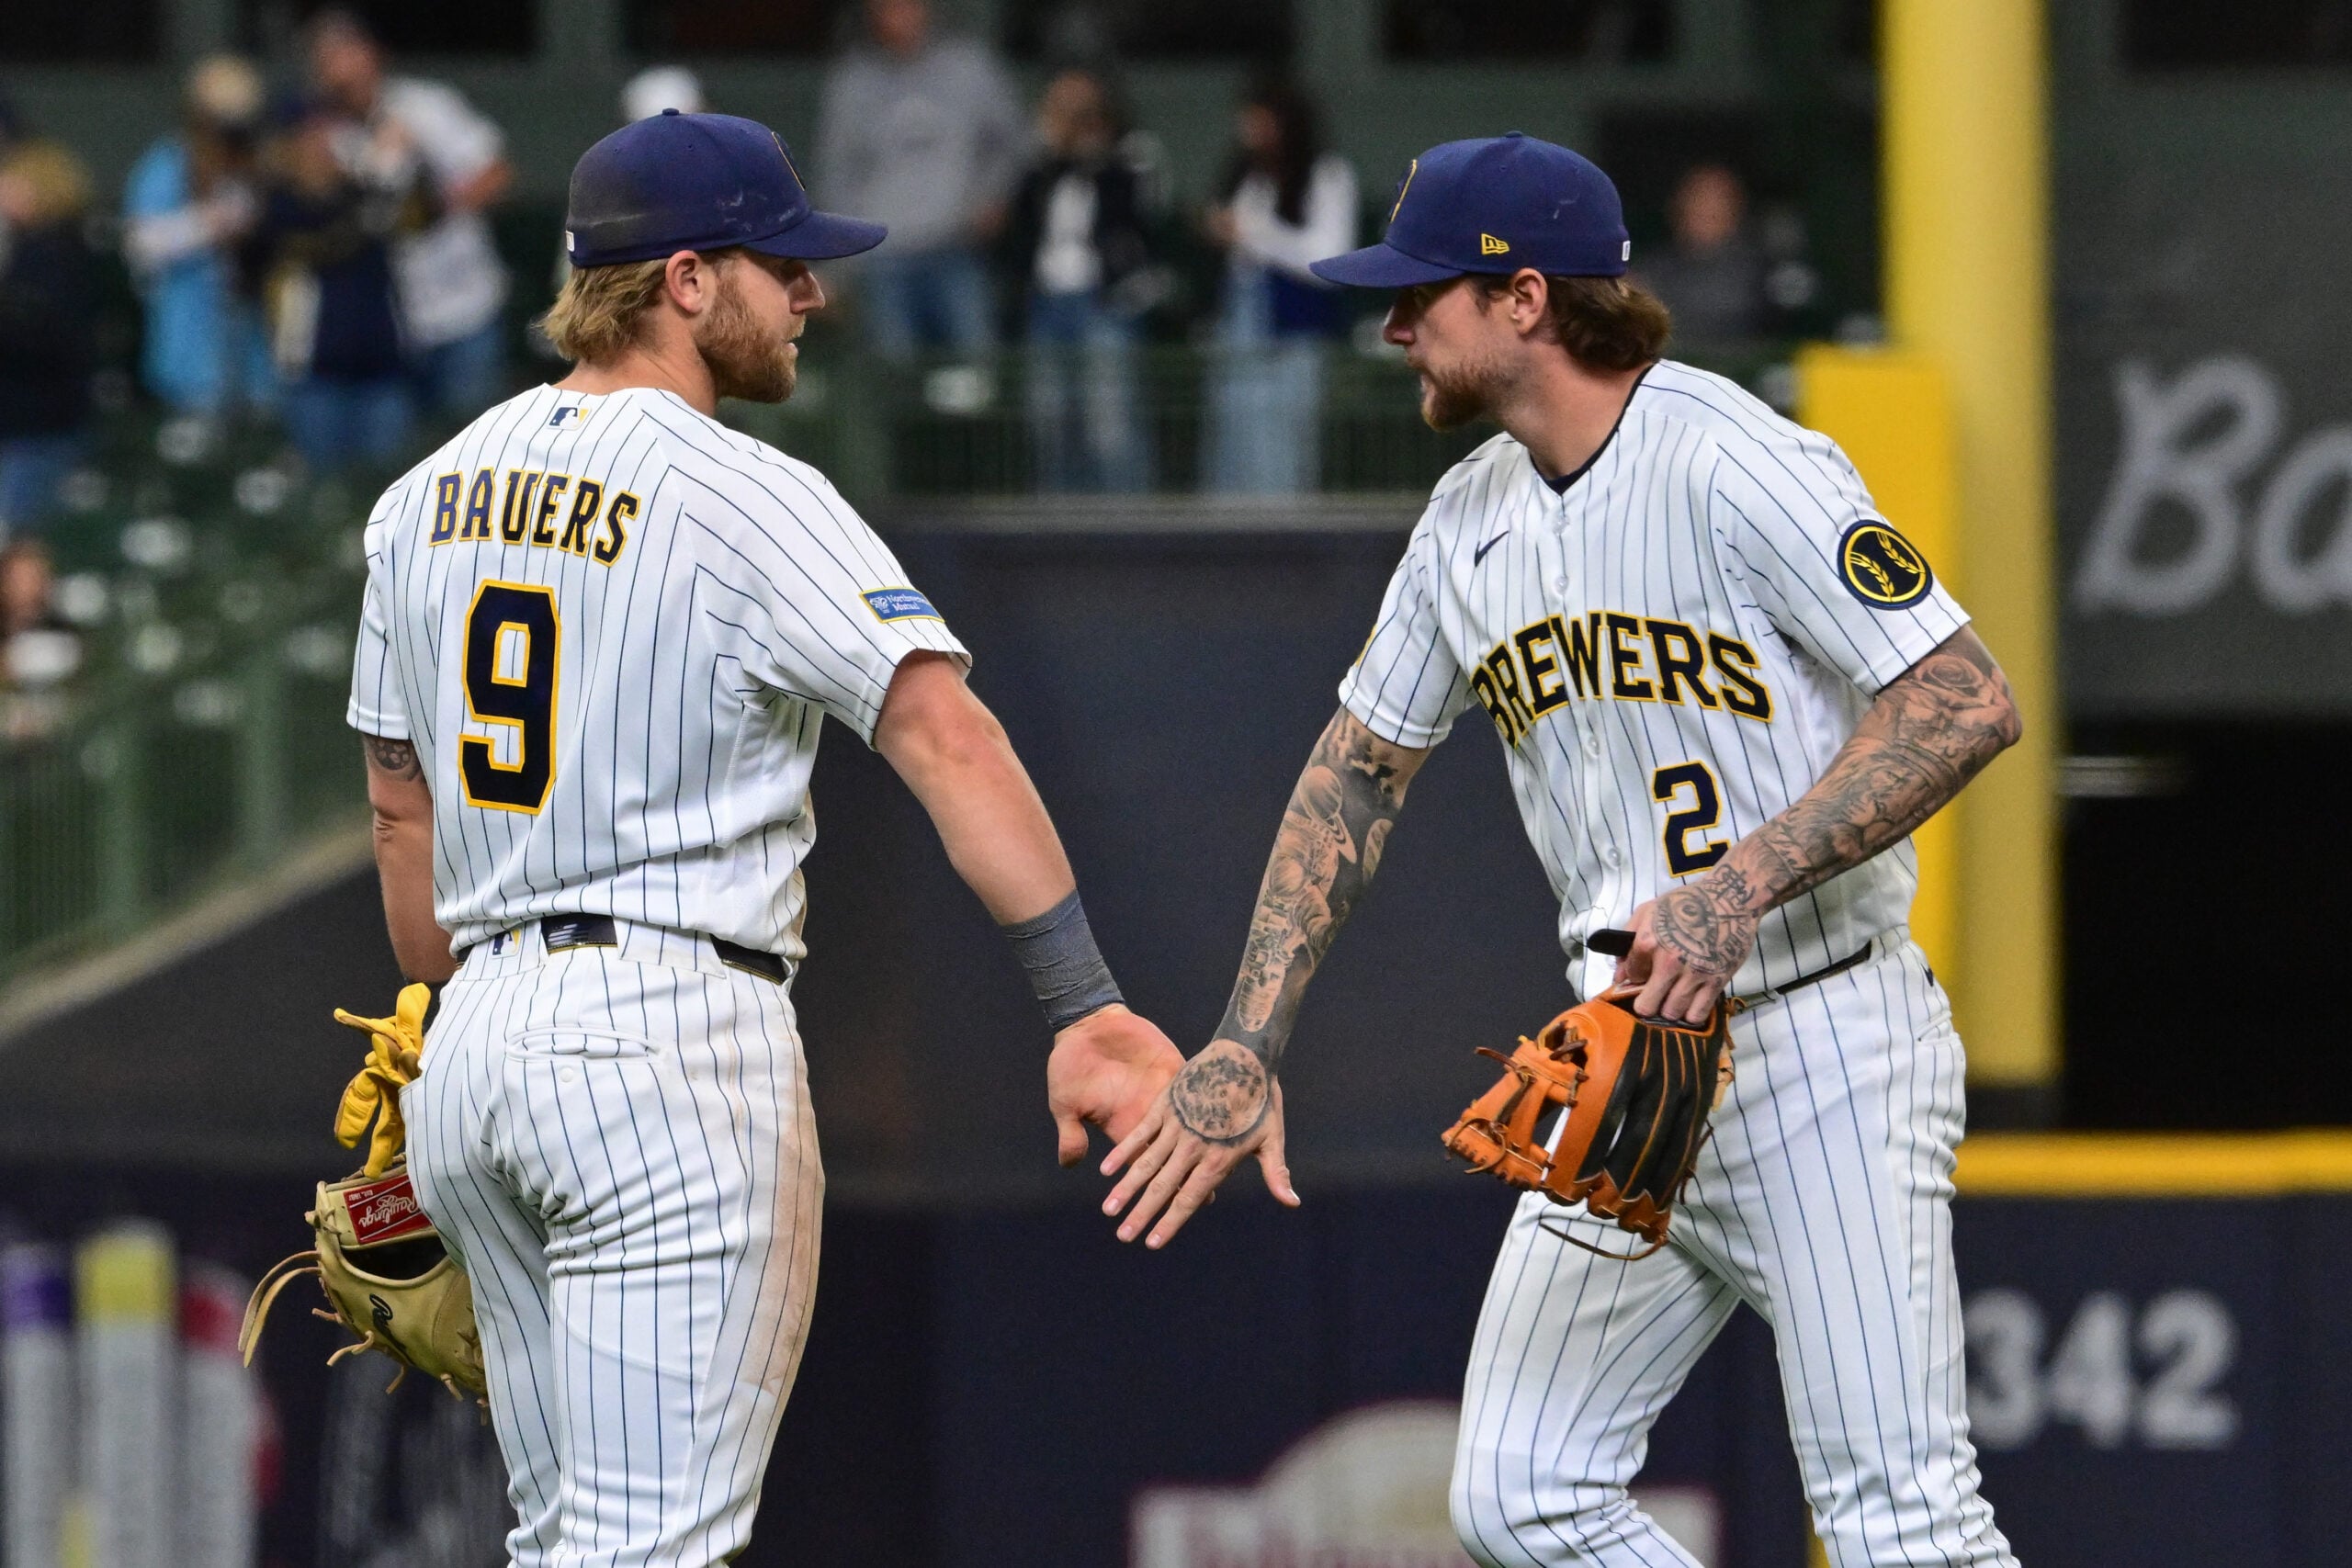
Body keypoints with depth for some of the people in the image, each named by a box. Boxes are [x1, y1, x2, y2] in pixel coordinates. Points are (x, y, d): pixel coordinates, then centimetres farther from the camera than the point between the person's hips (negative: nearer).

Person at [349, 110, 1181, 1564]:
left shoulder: (428, 498, 11)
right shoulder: (747, 502, -11)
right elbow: (945, 736, -22)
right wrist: (1084, 1003, -28)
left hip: (480, 1036, 8)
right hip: (678, 1036, -8)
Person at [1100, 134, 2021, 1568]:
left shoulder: (1732, 467, -15)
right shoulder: (1472, 518, 10)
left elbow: (1969, 705, -21)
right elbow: (1358, 774, 18)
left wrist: (1745, 885, -28)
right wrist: (1247, 1049, 10)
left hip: (1822, 1054, -8)